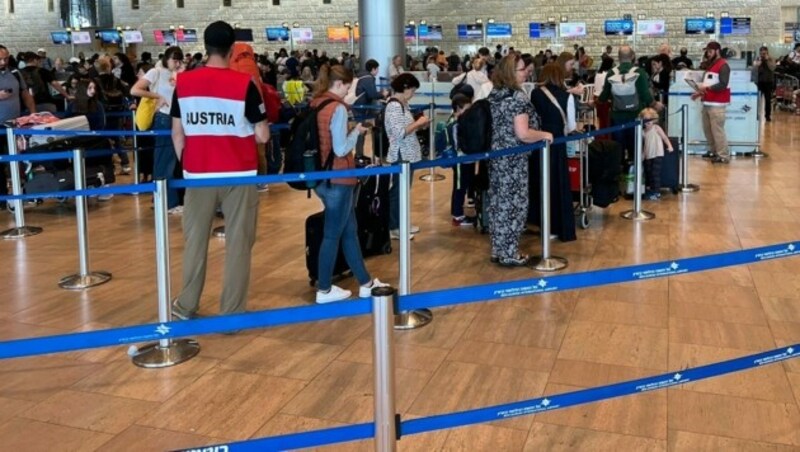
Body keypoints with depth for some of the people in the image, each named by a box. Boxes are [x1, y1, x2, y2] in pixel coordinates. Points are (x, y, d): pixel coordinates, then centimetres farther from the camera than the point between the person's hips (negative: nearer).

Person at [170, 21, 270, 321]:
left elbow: (177, 133, 6)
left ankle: (186, 307, 24)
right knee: (238, 243, 5)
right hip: (238, 174, -3)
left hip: (198, 174, 3)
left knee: (195, 240, 14)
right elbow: (262, 136, -7)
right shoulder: (244, 84, -10)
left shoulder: (183, 82, 0)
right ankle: (232, 312, 10)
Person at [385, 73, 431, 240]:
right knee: (398, 191, -2)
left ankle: (401, 224, 26)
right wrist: (418, 123, -16)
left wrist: (420, 125, 5)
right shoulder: (394, 106, -18)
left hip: (408, 155, 10)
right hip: (400, 156, -10)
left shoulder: (403, 104, 13)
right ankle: (394, 228, 6)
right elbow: (400, 132, -25)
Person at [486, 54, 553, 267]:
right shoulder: (518, 97, -17)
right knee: (513, 204, 0)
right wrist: (545, 135, -8)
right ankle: (510, 254, 7)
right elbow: (523, 134, -23)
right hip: (513, 159, -8)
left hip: (496, 156, 8)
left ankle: (498, 250, 21)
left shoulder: (493, 95, 9)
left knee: (498, 202, 13)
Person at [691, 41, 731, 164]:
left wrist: (706, 87, -23)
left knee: (717, 130, -11)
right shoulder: (710, 65, 20)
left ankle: (723, 156, -9)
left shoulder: (723, 66, -9)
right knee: (707, 129, 12)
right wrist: (699, 92, 11)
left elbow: (723, 85, -19)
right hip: (707, 103, 9)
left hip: (717, 104, -9)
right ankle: (713, 151, 24)